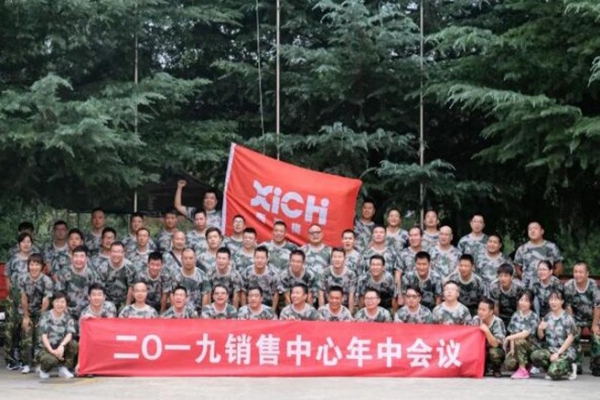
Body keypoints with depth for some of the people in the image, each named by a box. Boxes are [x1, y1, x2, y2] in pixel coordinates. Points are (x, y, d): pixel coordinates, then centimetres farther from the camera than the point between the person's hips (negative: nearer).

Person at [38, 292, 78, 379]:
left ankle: (64, 368, -7)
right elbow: (44, 336, -11)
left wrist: (62, 346, -33)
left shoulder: (68, 318, 2)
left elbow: (69, 334, -13)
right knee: (51, 360, -36)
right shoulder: (46, 317, -3)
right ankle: (44, 369, 3)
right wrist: (52, 351, -24)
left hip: (62, 348, 3)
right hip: (48, 348, -2)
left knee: (74, 344, -29)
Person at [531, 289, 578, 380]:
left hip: (565, 352, -4)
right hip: (550, 350, 4)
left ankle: (570, 369, 5)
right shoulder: (547, 317, 7)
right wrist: (540, 329, -14)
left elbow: (570, 338, -12)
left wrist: (558, 353, -17)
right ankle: (551, 368, 0)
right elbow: (541, 337, 10)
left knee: (553, 374, -28)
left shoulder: (567, 318, -8)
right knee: (535, 355, -27)